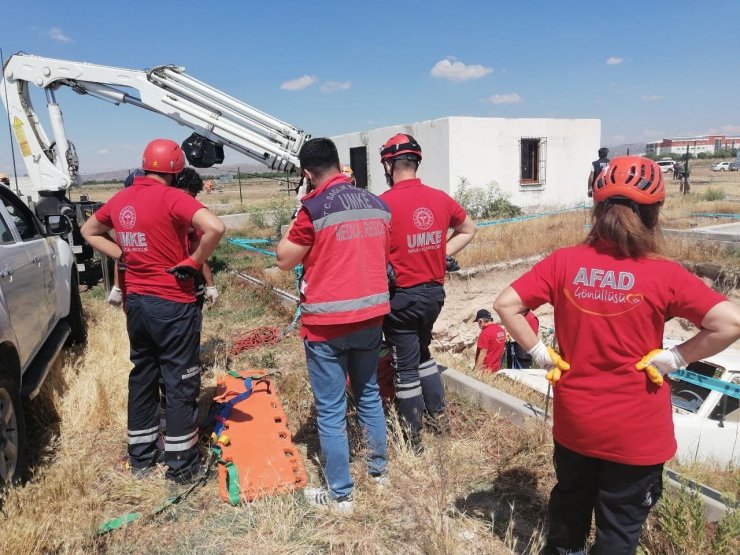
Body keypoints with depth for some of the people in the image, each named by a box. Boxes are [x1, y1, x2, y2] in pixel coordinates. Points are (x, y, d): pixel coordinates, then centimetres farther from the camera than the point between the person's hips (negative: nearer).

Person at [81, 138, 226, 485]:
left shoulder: (119, 200, 6)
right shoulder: (172, 198, -15)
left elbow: (89, 232, 23)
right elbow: (215, 227, -30)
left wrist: (123, 255, 11)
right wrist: (194, 262, -15)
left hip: (136, 302, 7)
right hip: (172, 305, -7)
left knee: (142, 378, 18)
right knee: (180, 384, 4)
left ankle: (140, 459, 30)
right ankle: (181, 467, 14)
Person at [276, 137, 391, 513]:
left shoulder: (315, 208, -14)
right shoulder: (378, 204, 4)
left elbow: (285, 260, -4)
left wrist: (293, 226, 7)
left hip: (328, 321, -6)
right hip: (371, 314, 6)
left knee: (330, 409, 6)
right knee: (369, 394, 22)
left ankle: (340, 495, 19)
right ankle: (378, 471, 38)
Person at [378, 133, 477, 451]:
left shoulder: (382, 204, -16)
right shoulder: (440, 198, 1)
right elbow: (468, 231, 15)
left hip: (402, 296, -5)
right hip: (435, 291, 6)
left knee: (405, 367, 8)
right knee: (422, 352, 27)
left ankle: (413, 439, 21)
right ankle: (439, 416, 35)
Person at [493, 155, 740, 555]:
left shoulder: (563, 262, -11)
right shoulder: (664, 275, -17)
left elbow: (505, 304, -13)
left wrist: (539, 352, -6)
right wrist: (676, 358, -10)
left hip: (574, 421, 3)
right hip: (635, 431, -2)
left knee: (569, 502, 29)